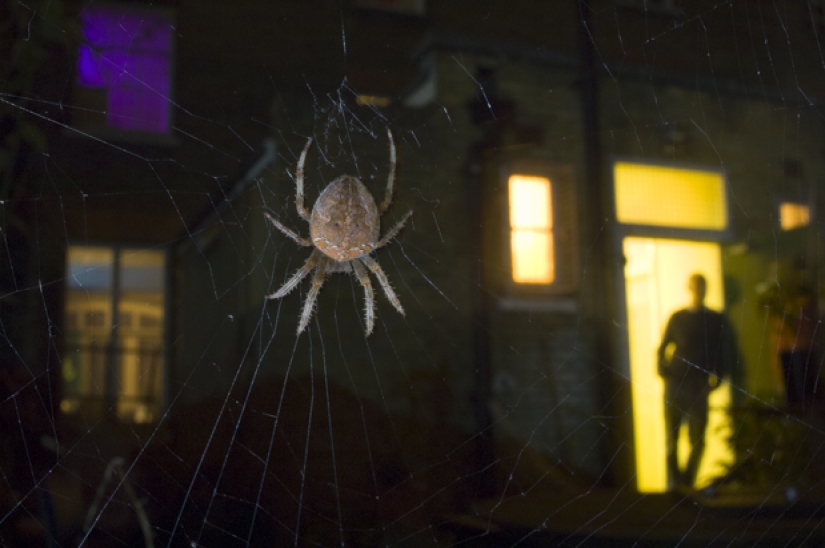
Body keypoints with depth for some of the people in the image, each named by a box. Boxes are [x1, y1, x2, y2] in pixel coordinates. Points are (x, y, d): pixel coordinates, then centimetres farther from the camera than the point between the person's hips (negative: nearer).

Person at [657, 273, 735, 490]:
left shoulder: (717, 320, 7)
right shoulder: (677, 318, 9)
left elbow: (723, 353, 5)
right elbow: (663, 348, 9)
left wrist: (716, 378, -7)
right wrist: (663, 372, -5)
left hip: (699, 386, -1)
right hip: (674, 384, 1)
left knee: (697, 438, -2)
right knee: (671, 436, 1)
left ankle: (686, 483, 8)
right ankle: (674, 481, 11)